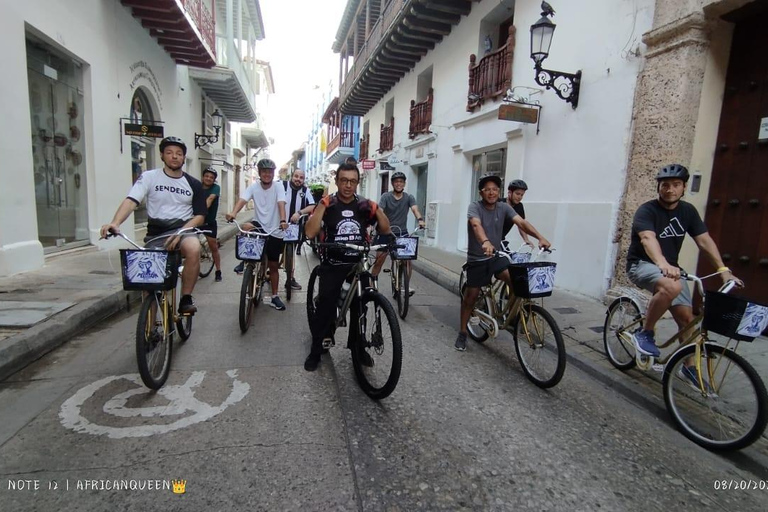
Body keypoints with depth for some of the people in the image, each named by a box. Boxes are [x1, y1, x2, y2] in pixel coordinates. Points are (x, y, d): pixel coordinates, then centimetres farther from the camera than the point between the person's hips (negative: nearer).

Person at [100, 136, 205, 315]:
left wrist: (180, 232, -16)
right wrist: (115, 223, -32)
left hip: (183, 230, -1)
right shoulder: (149, 177, 0)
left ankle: (186, 298, -17)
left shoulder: (194, 184, 5)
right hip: (156, 234, 1)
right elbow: (130, 201, -13)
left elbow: (199, 215, 2)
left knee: (194, 249, -34)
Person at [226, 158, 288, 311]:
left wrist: (283, 221, -44)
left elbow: (281, 204, -25)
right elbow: (242, 200, -21)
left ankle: (274, 297, 19)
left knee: (273, 265, 5)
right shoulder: (254, 187, -5)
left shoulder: (278, 187, -9)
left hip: (275, 231, -1)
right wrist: (233, 212, -43)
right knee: (245, 227, -35)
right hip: (259, 225, 1)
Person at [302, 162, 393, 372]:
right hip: (333, 265, -2)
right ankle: (316, 350, 17)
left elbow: (386, 231, 1)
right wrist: (323, 205, -25)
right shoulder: (327, 204, -7)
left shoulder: (364, 205, 0)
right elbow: (310, 233, -19)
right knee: (326, 308, -2)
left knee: (359, 307, 10)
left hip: (358, 264, 3)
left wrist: (377, 210, -15)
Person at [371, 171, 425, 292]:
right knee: (379, 259, -3)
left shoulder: (409, 197, 0)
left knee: (408, 259, -8)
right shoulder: (386, 196, -4)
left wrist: (420, 219, -39)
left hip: (402, 233, 1)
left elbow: (415, 209, -17)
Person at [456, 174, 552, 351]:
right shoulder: (475, 207, -14)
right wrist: (485, 242, -55)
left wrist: (540, 237, -31)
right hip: (477, 258, -3)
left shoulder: (503, 207, -2)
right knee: (471, 296, 3)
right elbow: (476, 225, -34)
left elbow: (521, 222, -14)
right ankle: (462, 333, 19)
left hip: (497, 256, 3)